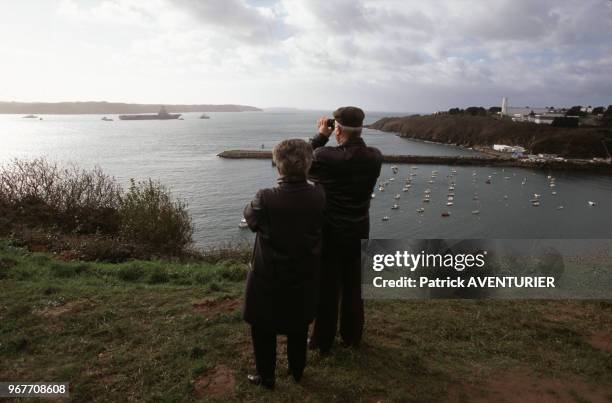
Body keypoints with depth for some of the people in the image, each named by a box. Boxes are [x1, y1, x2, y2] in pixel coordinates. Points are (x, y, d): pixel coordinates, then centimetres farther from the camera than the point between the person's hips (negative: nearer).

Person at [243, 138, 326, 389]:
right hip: (304, 277, 4)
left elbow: (250, 217, -5)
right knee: (299, 327, 25)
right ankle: (297, 371, 43)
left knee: (263, 329, 20)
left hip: (268, 279, -3)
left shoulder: (266, 199, -26)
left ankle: (266, 377, 35)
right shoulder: (318, 197, -17)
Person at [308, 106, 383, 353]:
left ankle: (323, 341, 27)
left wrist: (320, 137, 1)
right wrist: (352, 138, 5)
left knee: (327, 289, 12)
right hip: (359, 233, 4)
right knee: (354, 287, 20)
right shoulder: (375, 158, -9)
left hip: (329, 233, -4)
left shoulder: (325, 156, -23)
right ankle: (352, 337, 37)